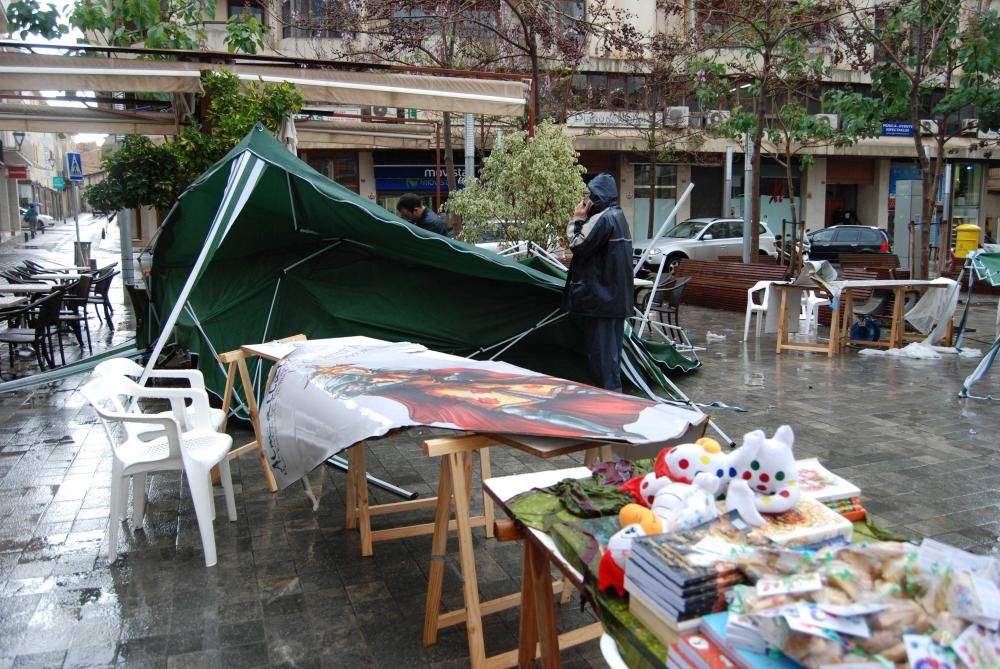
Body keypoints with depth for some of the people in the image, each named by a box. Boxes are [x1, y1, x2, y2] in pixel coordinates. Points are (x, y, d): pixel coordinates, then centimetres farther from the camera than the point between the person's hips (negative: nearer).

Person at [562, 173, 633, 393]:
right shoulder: (618, 216, 15)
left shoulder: (602, 219, -17)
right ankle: (614, 390, 22)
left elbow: (577, 245, -15)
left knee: (601, 347, -5)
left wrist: (577, 219, -5)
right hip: (616, 295, 10)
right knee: (612, 346, 15)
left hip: (600, 295, -10)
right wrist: (582, 220, 10)